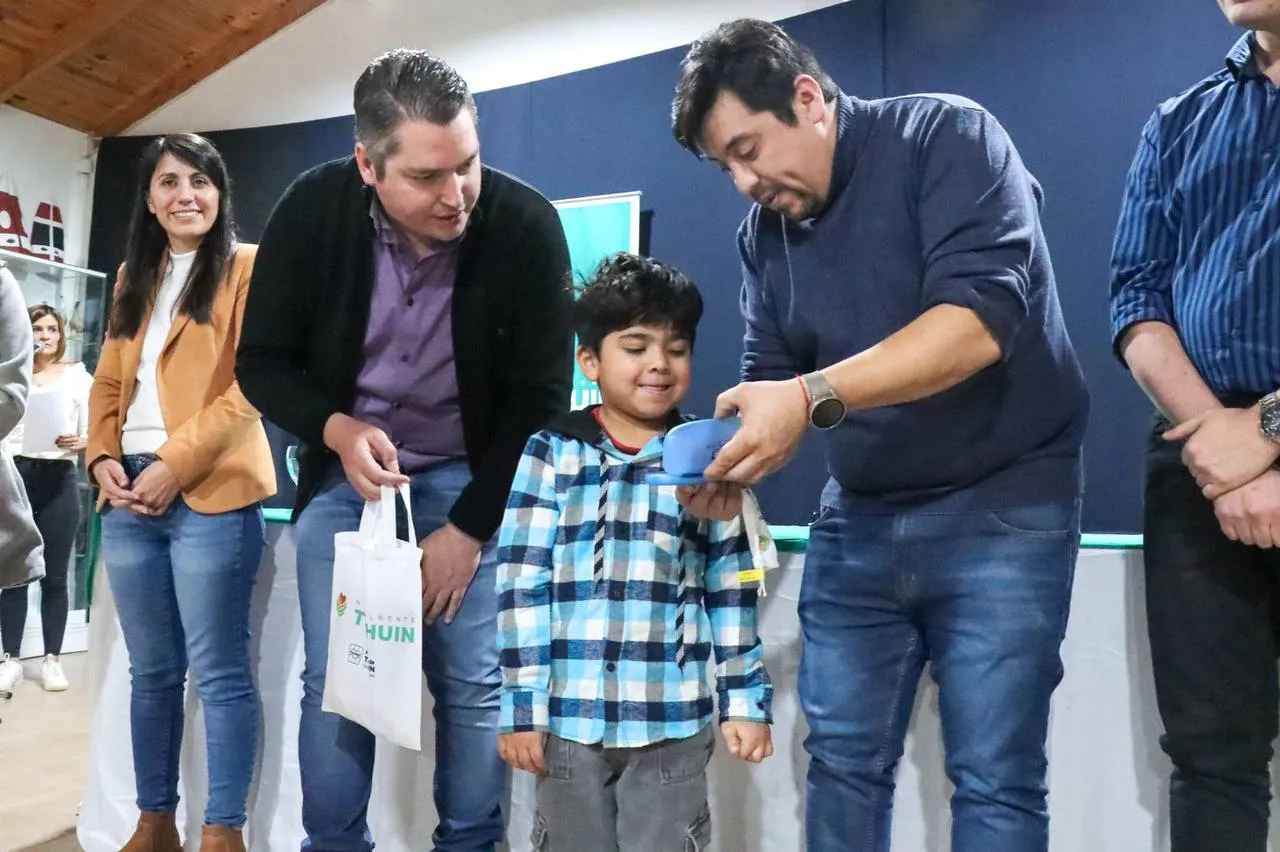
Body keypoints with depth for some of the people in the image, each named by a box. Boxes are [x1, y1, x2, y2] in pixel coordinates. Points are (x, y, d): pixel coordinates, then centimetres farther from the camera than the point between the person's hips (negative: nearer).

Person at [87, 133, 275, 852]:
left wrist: (174, 465, -14)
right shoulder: (134, 277, 20)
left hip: (209, 493, -6)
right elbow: (108, 383, 19)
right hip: (130, 496, 6)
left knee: (218, 672, -3)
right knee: (151, 672, 13)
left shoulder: (248, 267, 0)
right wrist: (103, 457, 1)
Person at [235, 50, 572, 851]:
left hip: (475, 480, -1)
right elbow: (262, 362, -3)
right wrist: (336, 430, -22)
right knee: (334, 682, 3)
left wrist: (468, 526, -12)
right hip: (345, 472, 2)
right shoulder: (313, 209, -13)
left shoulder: (526, 225, -18)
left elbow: (542, 394, -13)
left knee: (474, 686, -1)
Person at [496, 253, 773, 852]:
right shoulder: (551, 453, -3)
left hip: (674, 721, 1)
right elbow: (521, 585, -4)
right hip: (568, 716, 0)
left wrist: (746, 701, 5)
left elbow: (732, 592, 5)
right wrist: (521, 706, -5)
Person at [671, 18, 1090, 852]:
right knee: (841, 763, 8)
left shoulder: (947, 136, -10)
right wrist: (731, 463, -13)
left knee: (993, 783, -2)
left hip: (1000, 506, -5)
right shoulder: (763, 232, 7)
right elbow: (770, 380, 7)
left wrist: (812, 398, -33)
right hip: (857, 518, 5)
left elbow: (979, 320, -24)